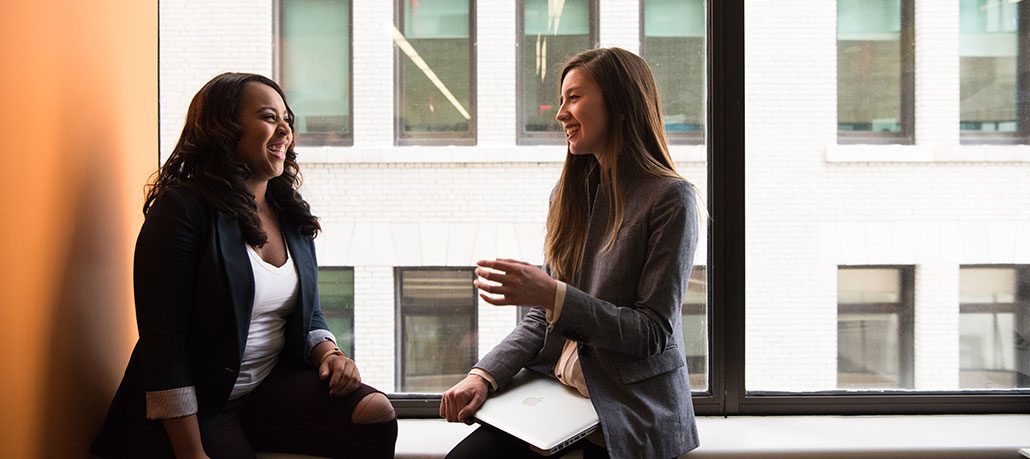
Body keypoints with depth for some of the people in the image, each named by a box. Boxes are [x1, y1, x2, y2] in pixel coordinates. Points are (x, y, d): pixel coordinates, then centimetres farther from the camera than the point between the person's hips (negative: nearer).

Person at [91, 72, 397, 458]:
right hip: (200, 404, -6)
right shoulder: (182, 209, -11)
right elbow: (162, 340, -16)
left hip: (274, 384, 6)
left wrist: (328, 353, -4)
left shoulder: (291, 216, 10)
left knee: (375, 413, -18)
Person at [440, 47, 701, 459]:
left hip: (632, 413, -5)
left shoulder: (670, 198, -9)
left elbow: (654, 332, -12)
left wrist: (553, 295, -21)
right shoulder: (569, 193, 11)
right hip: (554, 393, 5)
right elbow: (540, 320, 12)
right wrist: (485, 375, -4)